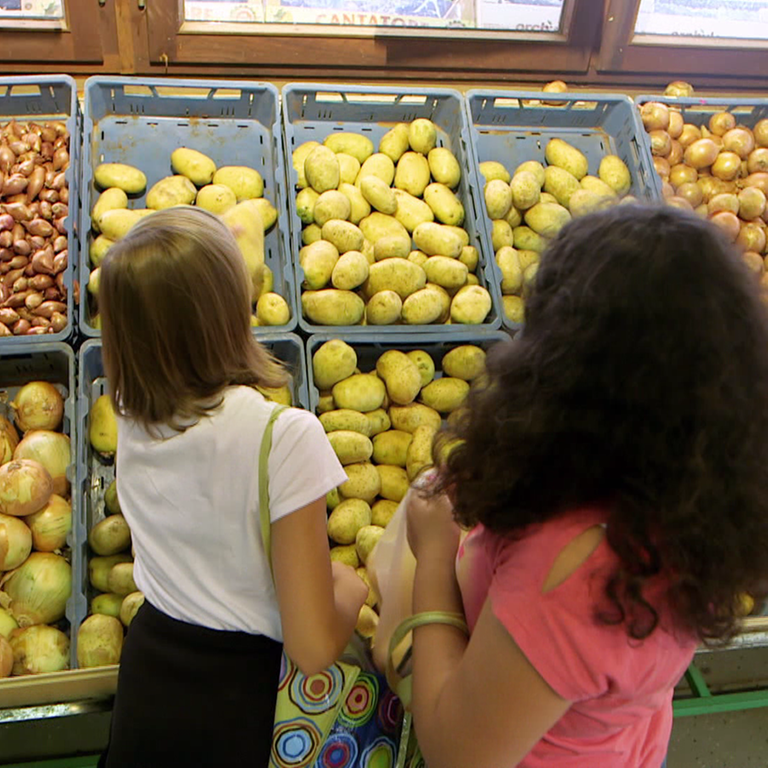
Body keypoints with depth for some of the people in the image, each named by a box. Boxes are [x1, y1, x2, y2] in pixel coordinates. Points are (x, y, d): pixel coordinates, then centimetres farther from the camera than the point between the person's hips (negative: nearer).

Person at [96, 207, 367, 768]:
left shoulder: (129, 414, -10)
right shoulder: (285, 437, -28)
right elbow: (314, 649, -26)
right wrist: (349, 587, -6)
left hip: (145, 673, 5)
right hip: (237, 701, -4)